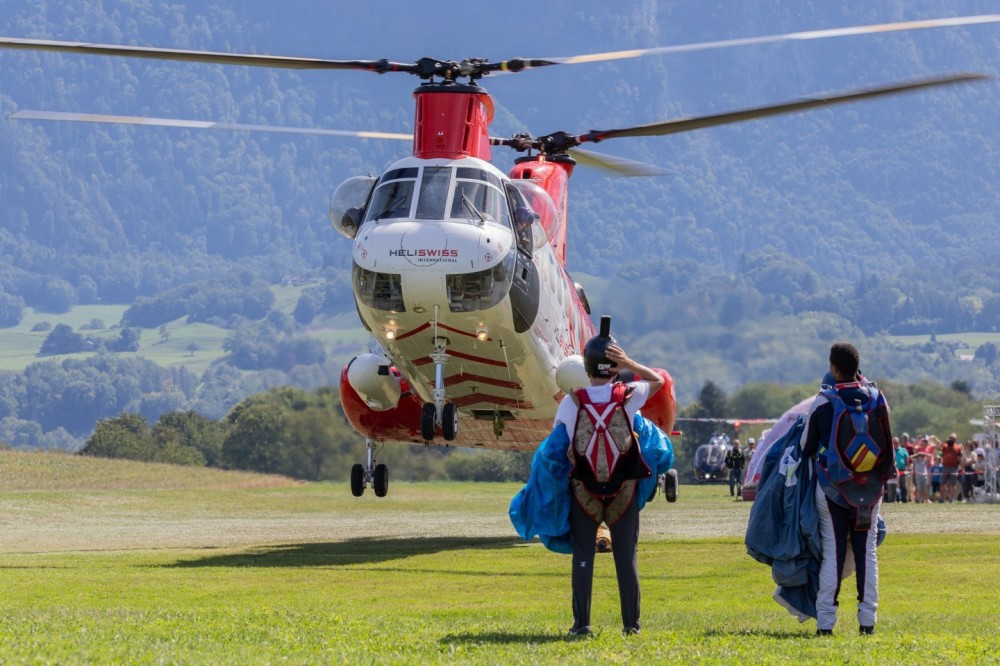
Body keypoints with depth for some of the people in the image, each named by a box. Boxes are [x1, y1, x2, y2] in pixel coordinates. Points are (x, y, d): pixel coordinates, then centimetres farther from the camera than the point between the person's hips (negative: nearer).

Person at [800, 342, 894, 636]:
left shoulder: (823, 403, -12)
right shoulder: (877, 399, -4)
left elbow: (806, 448, -3)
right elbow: (886, 443, 5)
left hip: (832, 487, -2)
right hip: (870, 488, 2)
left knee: (832, 551, 2)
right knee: (867, 551, 7)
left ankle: (825, 621, 1)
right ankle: (867, 619, 6)